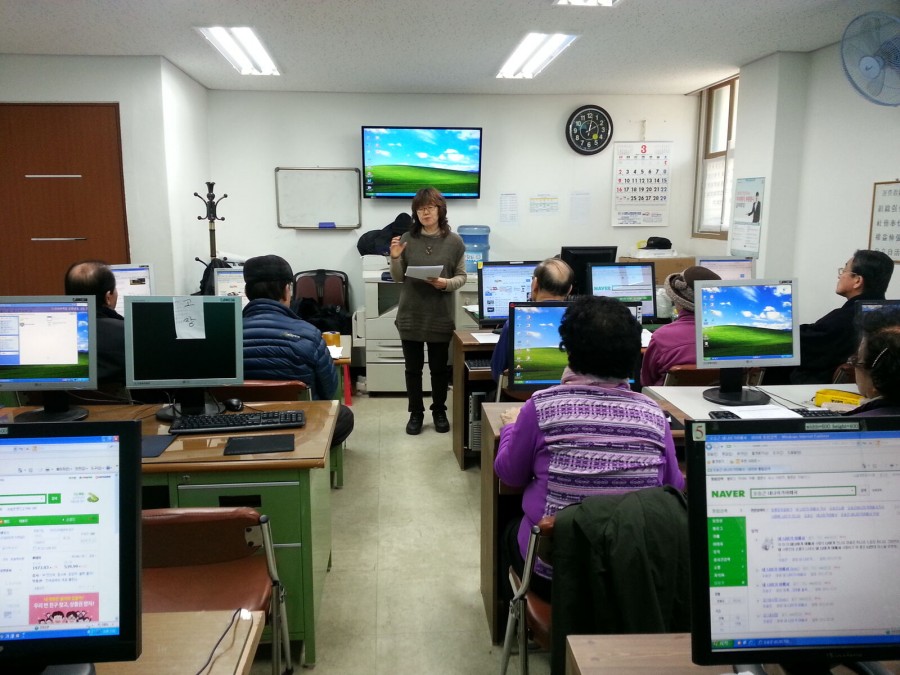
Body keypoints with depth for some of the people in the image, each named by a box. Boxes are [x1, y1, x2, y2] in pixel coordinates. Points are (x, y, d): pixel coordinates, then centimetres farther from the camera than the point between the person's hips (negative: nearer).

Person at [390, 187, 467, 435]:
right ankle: (415, 413, 25)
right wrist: (395, 258, -15)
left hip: (440, 315, -1)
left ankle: (439, 411, 30)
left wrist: (446, 283, -19)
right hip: (410, 314, 1)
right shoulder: (407, 239, -1)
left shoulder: (454, 241, -4)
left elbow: (461, 276, 1)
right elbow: (398, 278, 3)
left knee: (439, 367, 12)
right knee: (413, 367, 10)